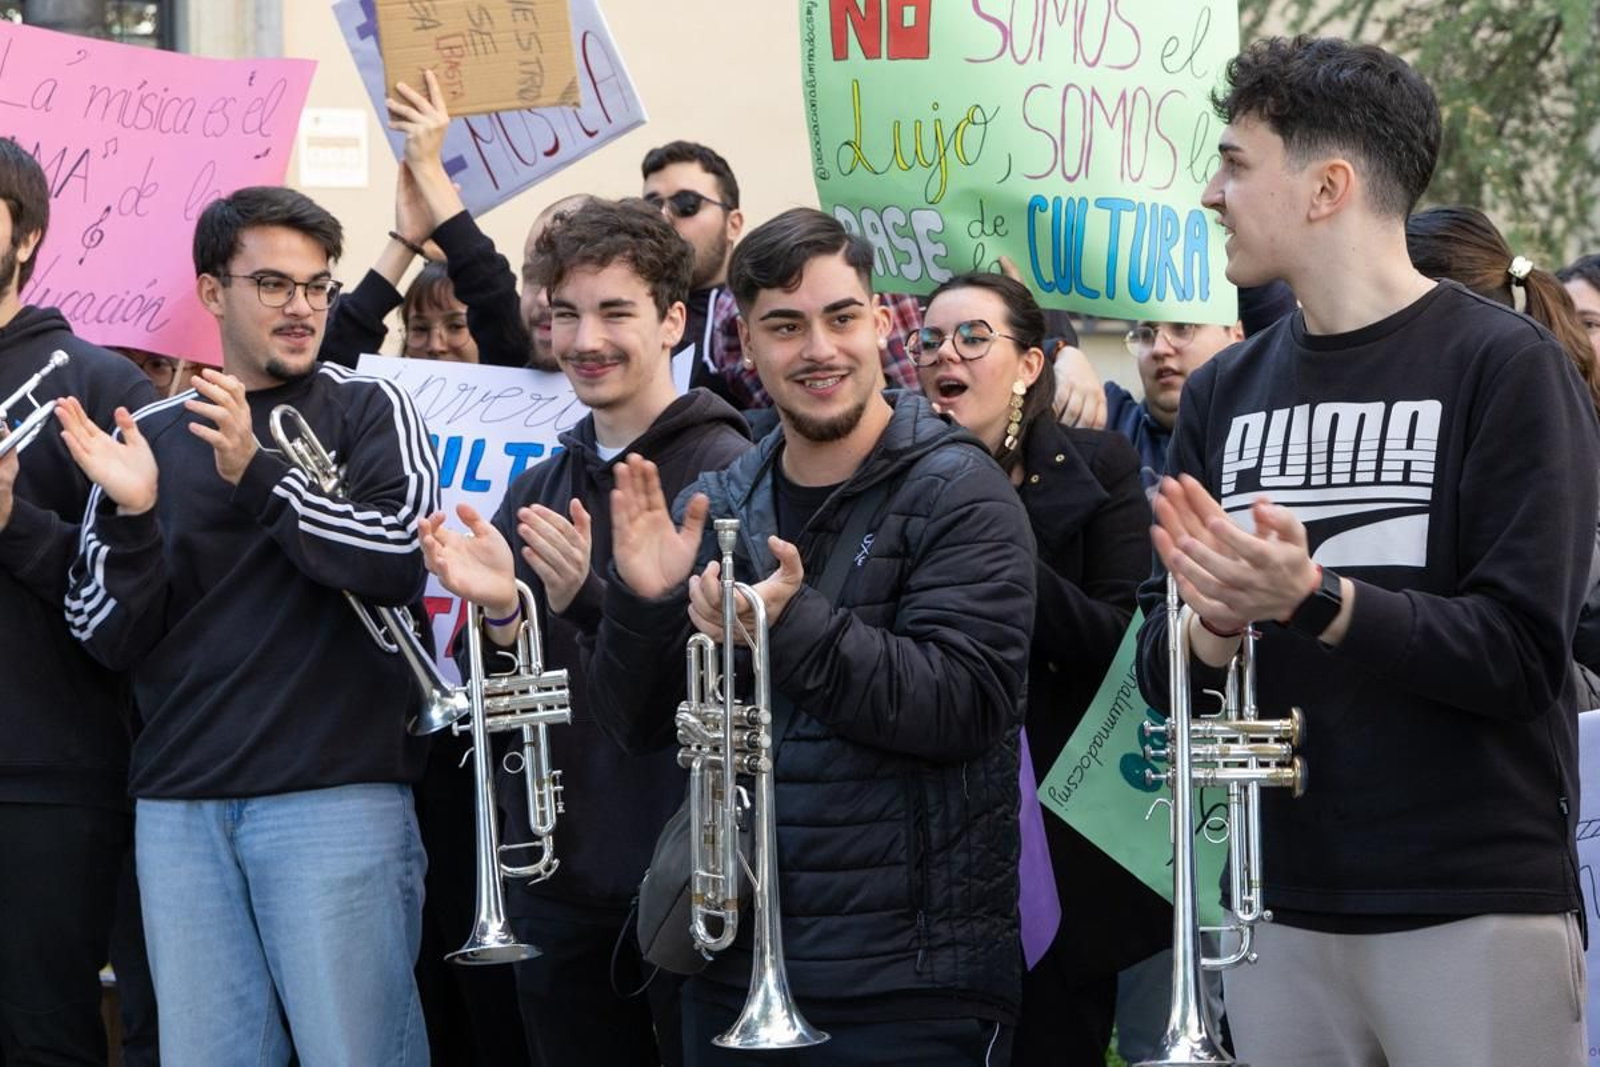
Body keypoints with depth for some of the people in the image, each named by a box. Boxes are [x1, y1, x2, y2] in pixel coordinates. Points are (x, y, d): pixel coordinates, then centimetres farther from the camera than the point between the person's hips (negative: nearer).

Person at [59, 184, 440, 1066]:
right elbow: (107, 638, 8)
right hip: (178, 805, 3)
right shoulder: (149, 436, 12)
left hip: (338, 792, -3)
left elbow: (400, 559, -10)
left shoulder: (368, 413, 6)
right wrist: (131, 516, -10)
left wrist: (258, 475, -18)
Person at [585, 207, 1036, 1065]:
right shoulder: (715, 505, 9)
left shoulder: (958, 494, -8)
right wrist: (642, 602, -11)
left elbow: (964, 705, -19)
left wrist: (793, 624, -28)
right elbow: (639, 728, 8)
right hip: (731, 967, 5)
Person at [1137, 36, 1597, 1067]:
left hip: (1476, 906, -5)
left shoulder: (1504, 365, -7)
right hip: (1280, 907, 5)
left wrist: (1309, 600, -25)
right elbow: (1161, 671, 8)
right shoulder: (1225, 393, 9)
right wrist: (1213, 624, -14)